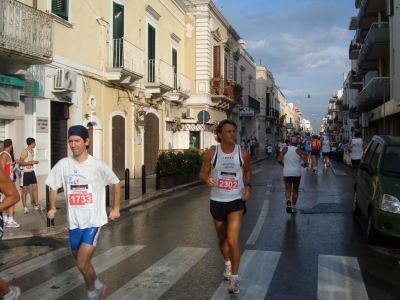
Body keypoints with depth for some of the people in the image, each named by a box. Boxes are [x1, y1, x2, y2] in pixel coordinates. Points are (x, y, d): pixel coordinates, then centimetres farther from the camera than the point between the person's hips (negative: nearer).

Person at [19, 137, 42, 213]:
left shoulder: (32, 151, 9)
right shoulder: (25, 151, -16)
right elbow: (21, 162, -21)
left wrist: (34, 162, 3)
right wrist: (32, 162, -21)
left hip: (31, 172, 8)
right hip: (25, 173, -8)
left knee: (35, 187, 9)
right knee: (24, 190, 2)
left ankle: (36, 205, 19)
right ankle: (25, 207, 9)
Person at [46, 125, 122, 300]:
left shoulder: (98, 165, -10)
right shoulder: (63, 165, -3)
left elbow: (116, 183, 3)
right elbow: (53, 187, 10)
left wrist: (116, 209, 2)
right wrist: (52, 208, -4)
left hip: (94, 221, -4)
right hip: (74, 222, 4)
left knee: (82, 264, -12)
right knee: (82, 262, 19)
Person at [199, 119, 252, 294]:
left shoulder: (243, 154, -6)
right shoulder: (212, 153, -8)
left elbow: (248, 171, 12)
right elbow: (203, 172, 0)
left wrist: (248, 185, -6)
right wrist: (207, 179, -23)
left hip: (236, 201, -1)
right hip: (217, 201, 2)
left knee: (232, 239, -13)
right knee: (222, 238, 18)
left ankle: (234, 277, 2)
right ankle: (228, 263, 47)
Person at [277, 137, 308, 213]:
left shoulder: (285, 149, -1)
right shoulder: (299, 151, -3)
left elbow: (279, 160, -9)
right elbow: (305, 162, -12)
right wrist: (303, 165, 11)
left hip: (287, 173, 0)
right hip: (297, 173, 0)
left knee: (288, 190, 7)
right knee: (295, 190, 17)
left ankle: (288, 200, -23)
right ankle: (293, 207, 21)